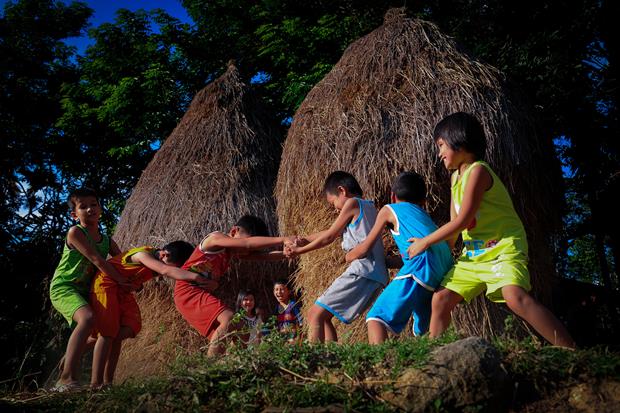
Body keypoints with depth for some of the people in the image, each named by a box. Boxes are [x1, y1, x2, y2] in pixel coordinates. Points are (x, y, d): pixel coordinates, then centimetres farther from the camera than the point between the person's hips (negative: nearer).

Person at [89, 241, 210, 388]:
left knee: (127, 330, -5)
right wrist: (196, 277, -55)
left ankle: (107, 382, -1)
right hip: (106, 284, -8)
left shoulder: (158, 261, -4)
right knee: (107, 333, -13)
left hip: (123, 289, 8)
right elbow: (166, 271, -47)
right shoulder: (143, 254, -30)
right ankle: (95, 384, -12)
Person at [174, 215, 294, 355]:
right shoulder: (216, 238, -14)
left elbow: (264, 256, 3)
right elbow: (249, 243, -29)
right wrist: (282, 239, -34)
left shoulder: (234, 251, 12)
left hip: (204, 292, 10)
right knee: (229, 319, -26)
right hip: (189, 291, -10)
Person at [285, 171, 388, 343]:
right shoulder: (368, 206, 24)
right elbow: (335, 233, 27)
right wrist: (304, 240, 22)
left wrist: (299, 250, 12)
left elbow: (329, 236, 1)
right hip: (376, 275, 10)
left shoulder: (353, 203, -2)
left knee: (315, 315, -12)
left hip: (362, 272, -9)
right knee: (323, 316, 15)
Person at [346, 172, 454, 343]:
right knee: (422, 331, 23)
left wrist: (348, 256, 39)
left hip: (421, 269, -7)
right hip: (444, 274, 7)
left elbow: (364, 248, 19)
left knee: (377, 317, -9)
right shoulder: (424, 215, 33)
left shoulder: (389, 210, 16)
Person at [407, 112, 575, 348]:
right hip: (474, 254, 9)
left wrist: (425, 242, -10)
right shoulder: (456, 177, 13)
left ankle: (572, 353, -28)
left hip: (503, 248, -9)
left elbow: (463, 220, -18)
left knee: (516, 297, -31)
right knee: (441, 299, 2)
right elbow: (455, 224, 18)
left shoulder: (477, 170, -15)